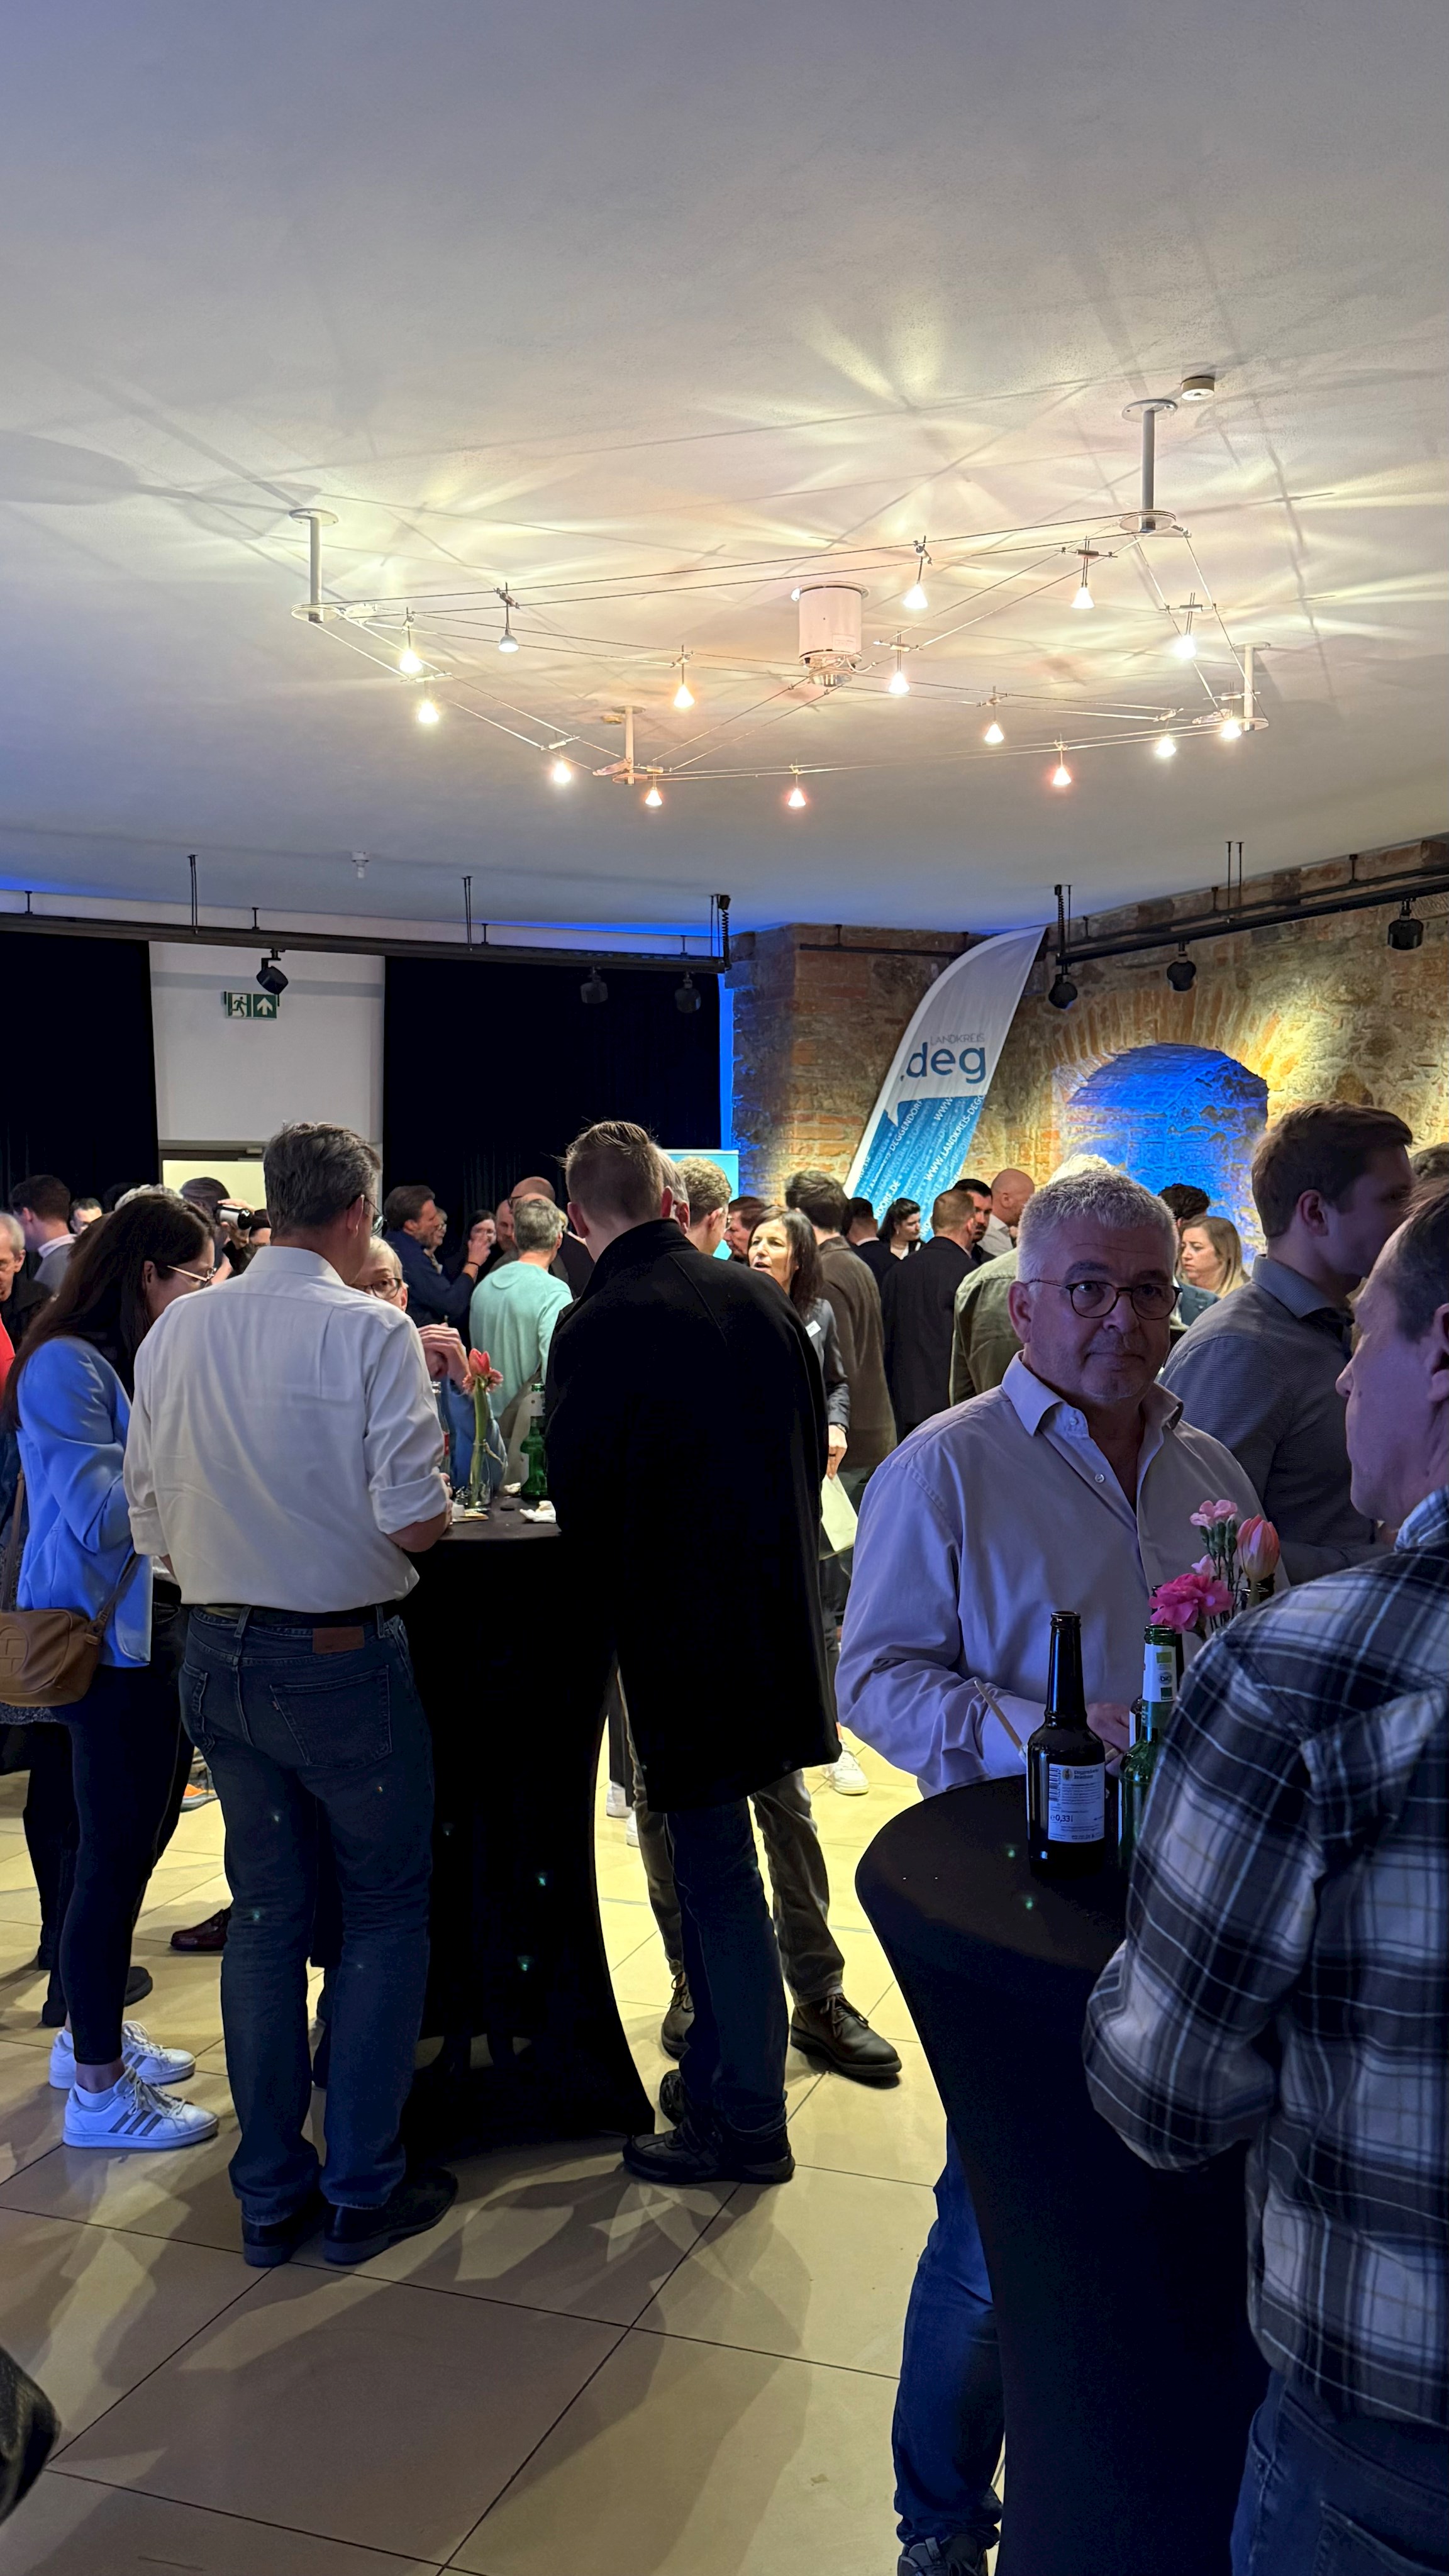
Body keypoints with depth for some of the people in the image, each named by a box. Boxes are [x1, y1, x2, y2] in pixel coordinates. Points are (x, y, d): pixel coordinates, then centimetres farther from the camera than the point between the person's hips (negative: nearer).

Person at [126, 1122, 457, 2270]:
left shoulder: (177, 1331, 1)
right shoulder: (371, 1331, -15)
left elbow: (150, 1519, 5)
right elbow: (414, 1520, -20)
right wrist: (433, 1493, 2)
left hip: (217, 1654, 5)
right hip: (343, 1657, -5)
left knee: (266, 1915, 17)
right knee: (388, 1915, 12)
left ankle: (272, 2194, 27)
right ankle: (363, 2188, 19)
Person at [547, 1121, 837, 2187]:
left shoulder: (597, 1328, -17)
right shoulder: (759, 1296, 2)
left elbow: (581, 1499, -13)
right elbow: (813, 1443, 10)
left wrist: (610, 1621, 3)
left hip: (677, 1628, -7)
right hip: (777, 1612, 7)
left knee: (716, 1868, 4)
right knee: (717, 1857, 19)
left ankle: (749, 2121, 17)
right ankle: (719, 2077, 32)